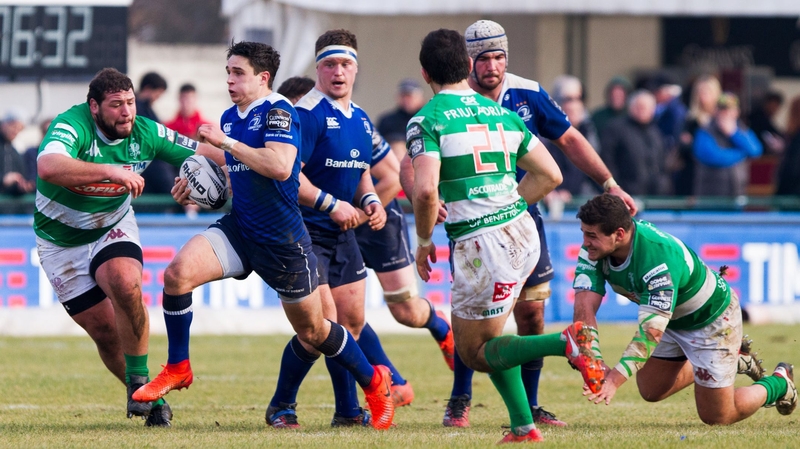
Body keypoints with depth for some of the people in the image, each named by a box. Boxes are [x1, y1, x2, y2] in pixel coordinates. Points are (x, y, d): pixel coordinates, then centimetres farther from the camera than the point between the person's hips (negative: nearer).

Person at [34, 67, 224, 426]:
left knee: (125, 283, -30)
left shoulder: (146, 133, -14)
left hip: (113, 228, 2)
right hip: (61, 242, -2)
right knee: (104, 330, -4)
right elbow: (48, 167, -49)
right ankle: (151, 399, 14)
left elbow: (205, 153, -2)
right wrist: (110, 171, -53)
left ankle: (139, 378, -16)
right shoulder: (73, 126, -28)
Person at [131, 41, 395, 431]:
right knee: (178, 272, -20)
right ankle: (177, 369, -6)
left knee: (312, 330, 8)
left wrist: (226, 142, -26)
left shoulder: (278, 111, -15)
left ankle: (374, 383, 32)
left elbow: (280, 167, -31)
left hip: (283, 242, -6)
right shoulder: (229, 118, 9)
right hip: (239, 230, 6)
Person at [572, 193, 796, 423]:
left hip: (712, 317, -7)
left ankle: (779, 383, 28)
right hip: (673, 320, 7)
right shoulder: (595, 249, -21)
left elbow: (651, 330, -45)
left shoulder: (659, 256, -42)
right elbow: (585, 304, -26)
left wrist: (614, 380, -53)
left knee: (716, 417, 0)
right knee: (651, 391, 15)